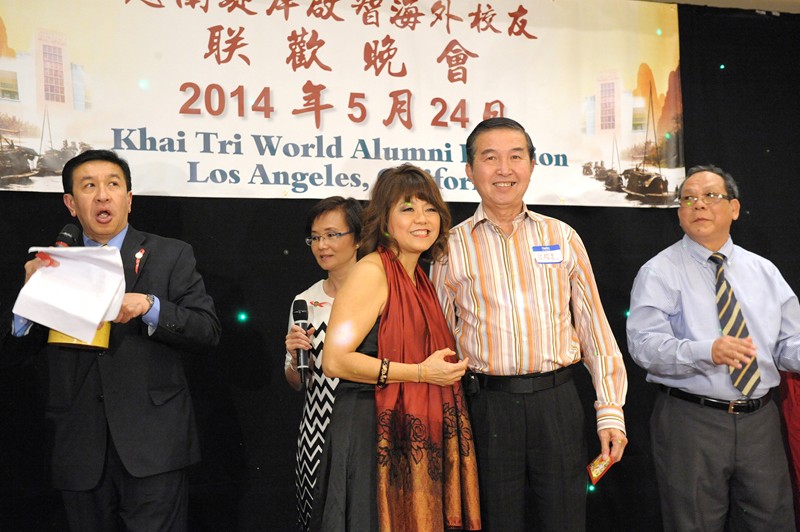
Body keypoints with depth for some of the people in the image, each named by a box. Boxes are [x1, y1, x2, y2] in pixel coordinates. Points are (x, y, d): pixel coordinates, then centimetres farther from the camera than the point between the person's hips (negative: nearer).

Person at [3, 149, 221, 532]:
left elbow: (208, 332, -3)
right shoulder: (52, 263, 9)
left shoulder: (171, 256, 3)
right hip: (80, 451, 3)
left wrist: (149, 306, -20)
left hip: (151, 443, -2)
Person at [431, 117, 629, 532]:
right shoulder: (453, 246, 3)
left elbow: (593, 327, 8)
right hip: (487, 404, -1)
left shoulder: (562, 237, 7)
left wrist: (611, 411, 3)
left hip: (558, 402, 1)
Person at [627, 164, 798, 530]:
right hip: (690, 421, -4)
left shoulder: (763, 271, 11)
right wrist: (707, 351, -32)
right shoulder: (659, 272, -4)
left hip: (761, 420, 4)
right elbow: (644, 343, -16)